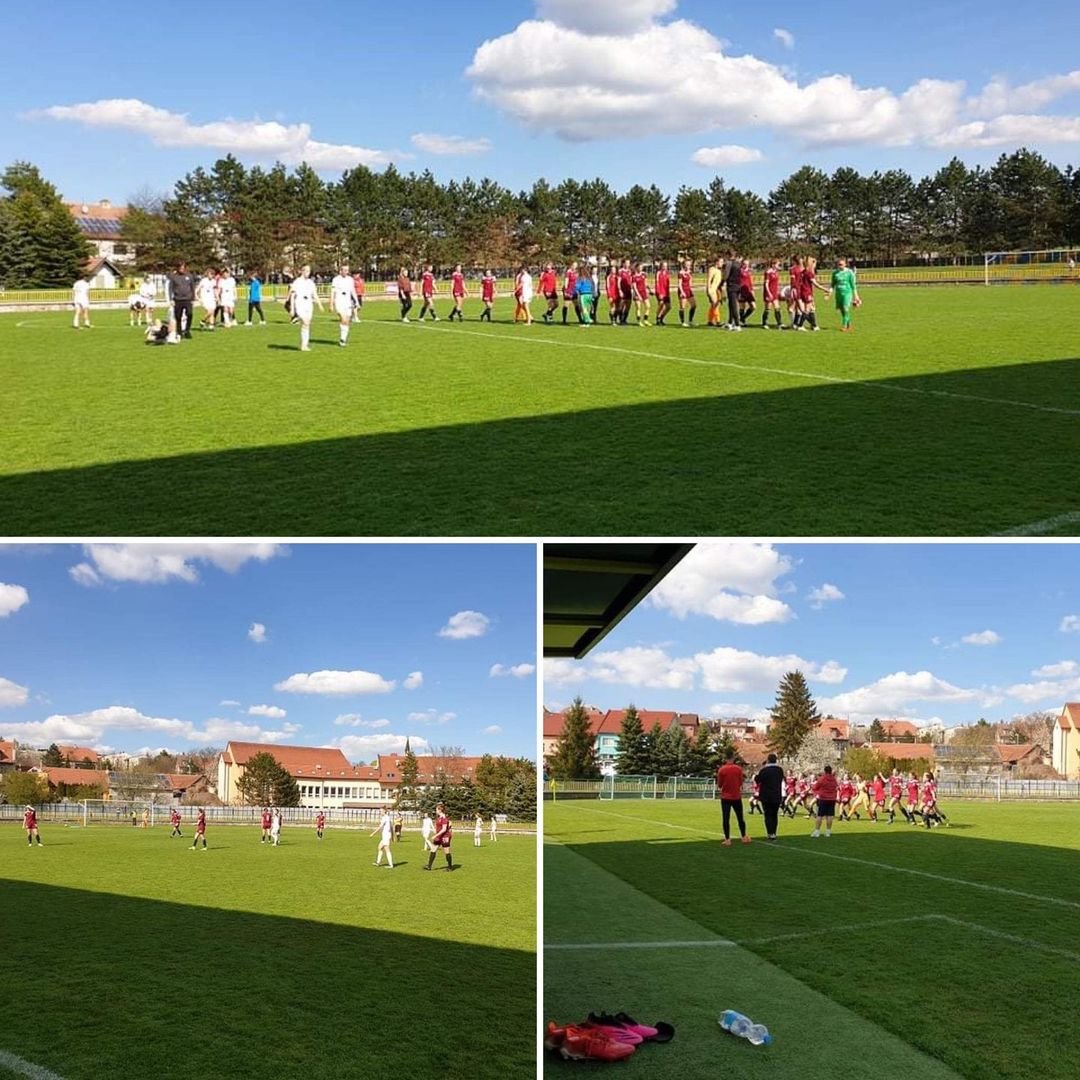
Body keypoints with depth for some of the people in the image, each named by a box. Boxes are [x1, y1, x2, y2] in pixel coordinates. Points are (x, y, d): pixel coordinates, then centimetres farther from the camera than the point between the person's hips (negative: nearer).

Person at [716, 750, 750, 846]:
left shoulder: (721, 770, -8)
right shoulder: (738, 769, -5)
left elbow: (719, 785, -3)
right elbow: (741, 783, 1)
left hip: (725, 797, -1)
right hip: (736, 797, 1)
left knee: (726, 819, 2)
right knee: (740, 818, 13)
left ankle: (727, 839, 1)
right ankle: (744, 837, 21)